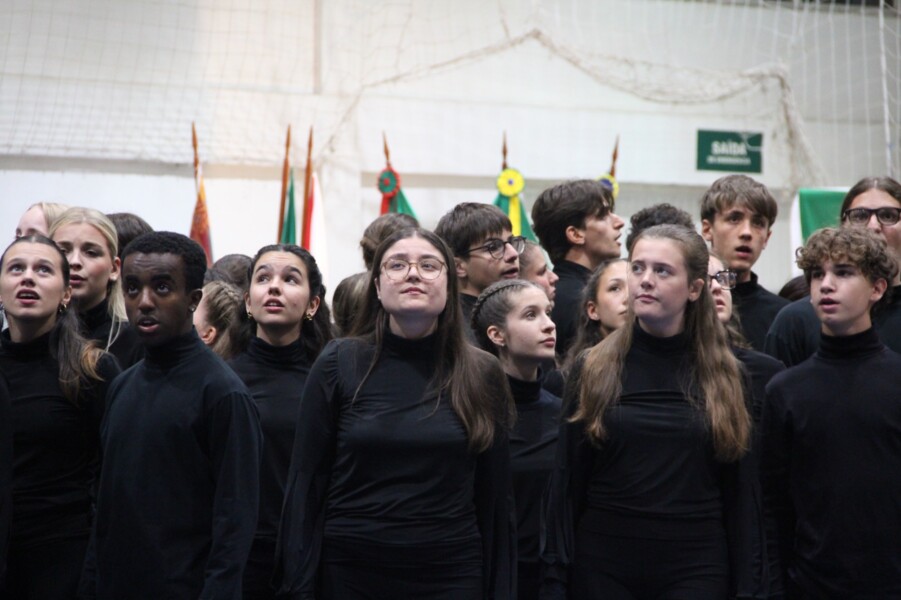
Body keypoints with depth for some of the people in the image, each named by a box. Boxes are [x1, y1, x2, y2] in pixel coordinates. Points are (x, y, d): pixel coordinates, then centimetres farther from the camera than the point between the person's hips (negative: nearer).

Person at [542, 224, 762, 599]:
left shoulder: (725, 376, 4)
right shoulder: (593, 370, 1)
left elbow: (740, 490, 4)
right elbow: (567, 483, 1)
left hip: (697, 567, 0)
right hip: (603, 564, 0)